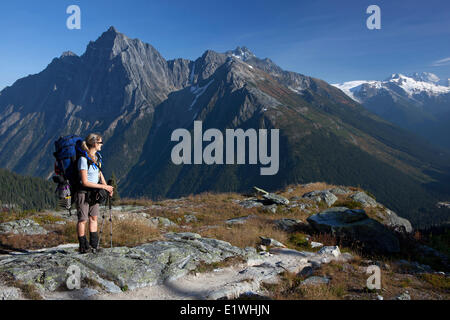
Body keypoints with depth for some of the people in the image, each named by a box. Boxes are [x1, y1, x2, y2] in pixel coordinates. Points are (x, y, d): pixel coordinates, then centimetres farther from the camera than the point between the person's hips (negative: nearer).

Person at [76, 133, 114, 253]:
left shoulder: (96, 157, 4)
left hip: (94, 192, 8)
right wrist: (103, 186, -19)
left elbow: (99, 173, 14)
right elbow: (85, 182, -22)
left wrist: (107, 187, -1)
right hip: (83, 193, -7)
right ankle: (83, 247, 15)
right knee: (83, 220, 3)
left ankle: (94, 245, 21)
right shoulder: (83, 159, -20)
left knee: (93, 218, 12)